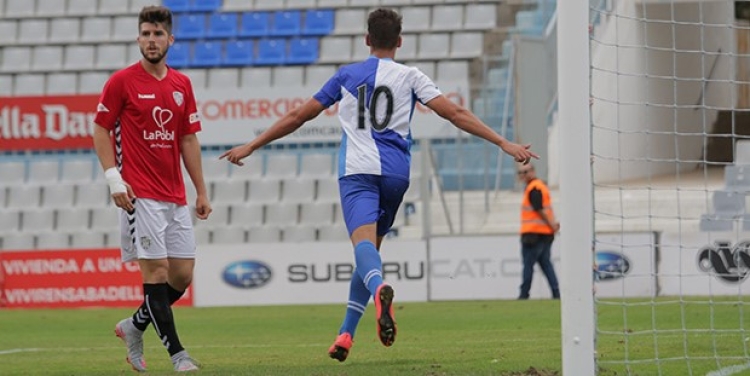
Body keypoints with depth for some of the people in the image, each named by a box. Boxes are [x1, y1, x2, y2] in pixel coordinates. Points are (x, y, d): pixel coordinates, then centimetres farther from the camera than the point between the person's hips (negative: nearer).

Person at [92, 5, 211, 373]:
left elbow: (188, 139, 15)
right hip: (140, 196, -6)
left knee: (182, 274, 5)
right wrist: (114, 179, -11)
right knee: (156, 270, -9)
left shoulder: (182, 84, 11)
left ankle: (135, 326, 25)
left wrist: (201, 191, 12)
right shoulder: (122, 81, -4)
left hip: (176, 197, 6)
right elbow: (100, 130, -1)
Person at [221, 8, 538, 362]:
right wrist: (504, 143, 0)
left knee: (364, 241, -21)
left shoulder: (347, 75, 13)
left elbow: (298, 116, 14)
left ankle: (380, 290, -56)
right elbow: (455, 113, 0)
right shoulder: (410, 77, 10)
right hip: (395, 173, 2)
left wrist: (251, 146, 23)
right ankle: (345, 335, 12)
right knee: (371, 248, 16)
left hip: (357, 170, -2)